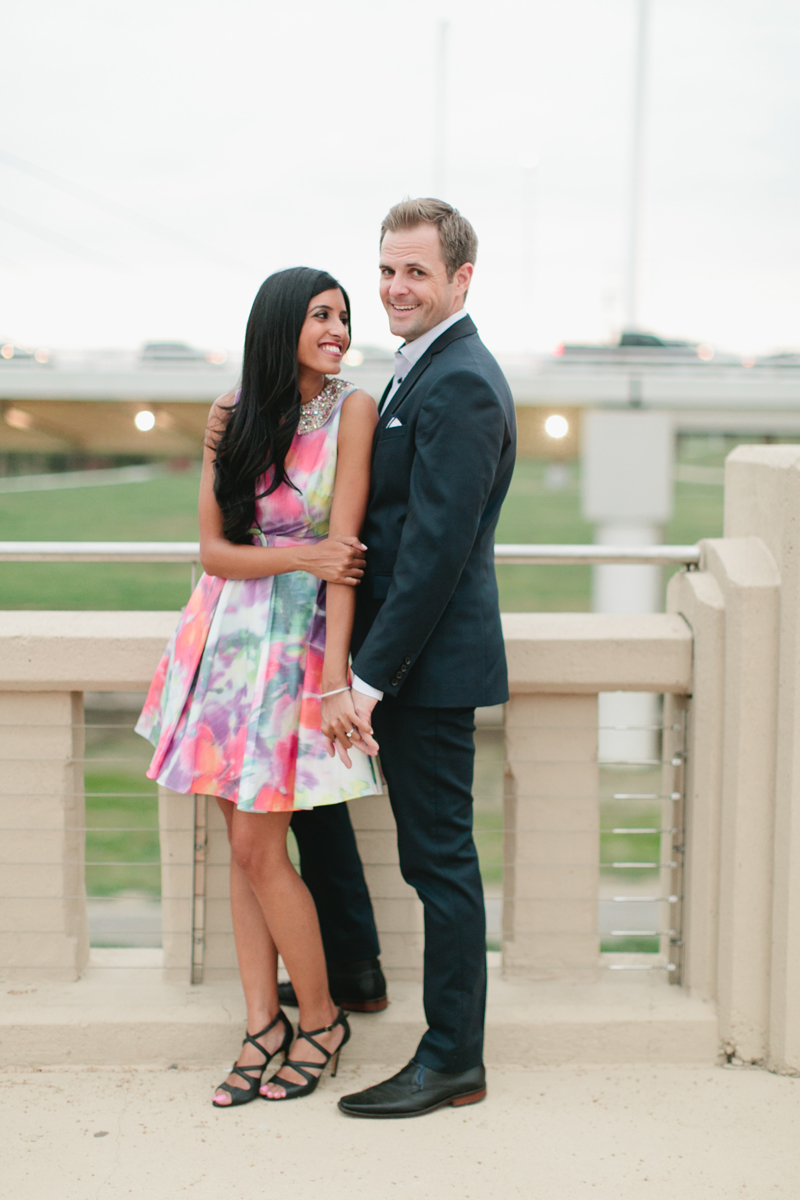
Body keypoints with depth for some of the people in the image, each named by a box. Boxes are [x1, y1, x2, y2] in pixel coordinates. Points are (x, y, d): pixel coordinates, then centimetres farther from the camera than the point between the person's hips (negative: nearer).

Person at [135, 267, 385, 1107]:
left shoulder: (352, 410, -9)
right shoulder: (231, 415, 3)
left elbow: (342, 551, -15)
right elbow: (213, 549, 0)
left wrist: (336, 680, -19)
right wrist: (302, 557, -15)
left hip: (298, 642, -4)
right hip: (228, 634, 4)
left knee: (257, 847, -4)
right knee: (242, 846, 8)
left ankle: (320, 1020, 15)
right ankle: (263, 1025, 20)